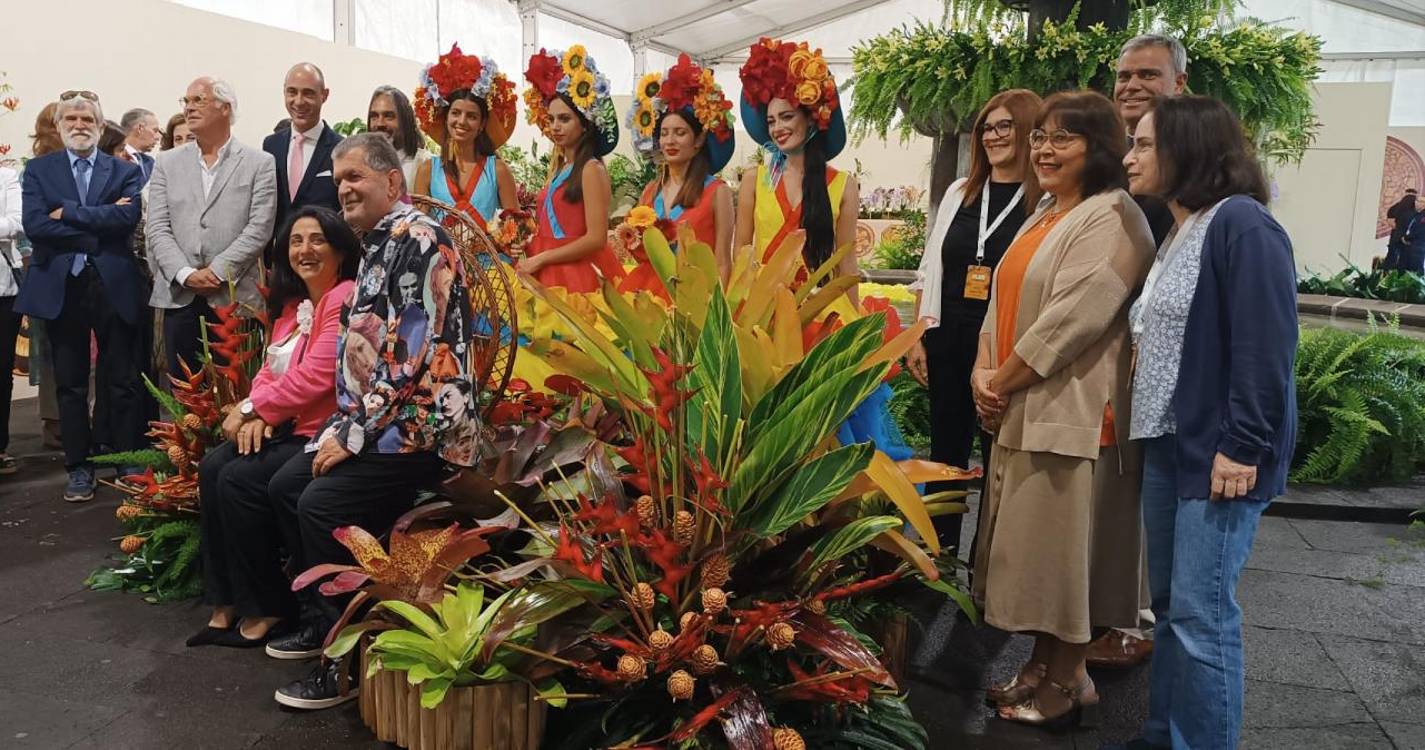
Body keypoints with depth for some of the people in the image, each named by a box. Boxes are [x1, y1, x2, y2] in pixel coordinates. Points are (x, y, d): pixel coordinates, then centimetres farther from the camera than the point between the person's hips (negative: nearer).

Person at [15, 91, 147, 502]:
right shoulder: (38, 170, 8)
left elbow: (127, 217, -13)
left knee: (122, 381, 3)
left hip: (113, 285, -1)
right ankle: (79, 466, 17)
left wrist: (67, 211, -12)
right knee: (70, 384, 8)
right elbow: (35, 225, -7)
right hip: (60, 287, 1)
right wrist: (95, 233, -12)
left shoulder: (125, 171, 6)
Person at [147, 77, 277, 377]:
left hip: (235, 299, -3)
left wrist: (216, 272, -12)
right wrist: (185, 274, -10)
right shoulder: (167, 164, 12)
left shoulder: (259, 163, 3)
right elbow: (158, 229, 5)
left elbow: (259, 228, -6)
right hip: (180, 298, 3)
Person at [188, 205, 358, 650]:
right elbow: (271, 369, 14)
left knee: (240, 480, -20)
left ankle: (266, 608, -3)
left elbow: (316, 376, -20)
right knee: (212, 468, -9)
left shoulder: (347, 298, -13)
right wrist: (258, 415, -7)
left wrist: (251, 408, -10)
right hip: (288, 427, 9)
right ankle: (226, 604, -1)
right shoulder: (293, 304, 18)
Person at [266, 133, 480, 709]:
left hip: (421, 427, -11)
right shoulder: (378, 246, 17)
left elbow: (414, 354, -22)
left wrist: (355, 433, -18)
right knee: (286, 484, 12)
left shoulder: (418, 238, -15)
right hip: (375, 423, 11)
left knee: (322, 505, -21)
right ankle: (321, 620, 24)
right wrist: (340, 426, 13)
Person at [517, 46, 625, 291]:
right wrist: (527, 249, 1)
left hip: (577, 274, -7)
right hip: (546, 274, 8)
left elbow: (596, 239, -17)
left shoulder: (591, 169, -10)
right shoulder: (558, 169, 14)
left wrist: (539, 259, -13)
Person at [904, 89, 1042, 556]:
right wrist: (918, 338, 7)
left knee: (997, 459, 5)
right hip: (949, 344, 5)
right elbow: (930, 270, 13)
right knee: (945, 454, 11)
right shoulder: (960, 192, 11)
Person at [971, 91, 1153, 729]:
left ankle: (1067, 680, 16)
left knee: (1062, 542, 0)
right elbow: (1003, 301, 14)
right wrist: (983, 372, -2)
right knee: (1033, 542, 15)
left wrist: (1002, 382, -14)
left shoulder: (1111, 218, -13)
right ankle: (1043, 662, 28)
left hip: (1071, 412, -9)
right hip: (1021, 410, 9)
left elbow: (1074, 317, -21)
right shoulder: (1043, 216, 16)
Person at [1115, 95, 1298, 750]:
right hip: (1168, 447, 9)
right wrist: (1145, 425, 15)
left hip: (1218, 455, -9)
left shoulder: (1241, 223, -13)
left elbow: (1265, 346, -19)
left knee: (1201, 614, -3)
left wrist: (1243, 446, -20)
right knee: (1169, 607, 15)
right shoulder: (1177, 233, 16)